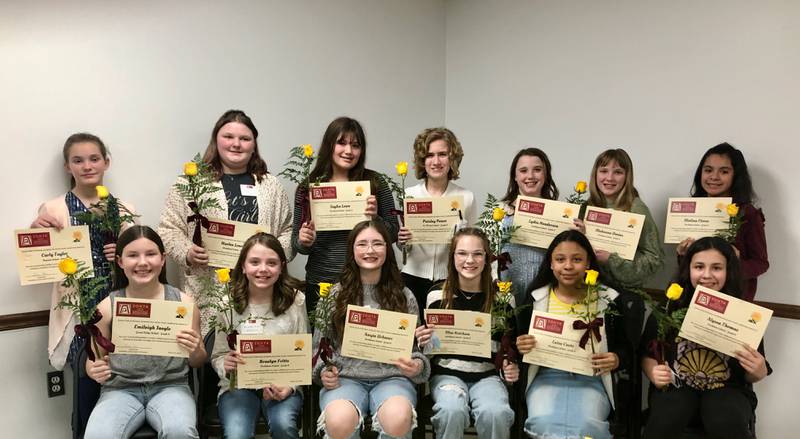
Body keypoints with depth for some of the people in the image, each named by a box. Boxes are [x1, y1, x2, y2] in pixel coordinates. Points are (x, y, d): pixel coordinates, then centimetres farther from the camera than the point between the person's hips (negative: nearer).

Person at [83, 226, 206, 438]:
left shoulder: (183, 302, 0)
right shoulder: (106, 308, 1)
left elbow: (198, 362, 9)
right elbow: (93, 359, 11)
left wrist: (195, 351, -14)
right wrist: (95, 370, -12)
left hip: (170, 386, -1)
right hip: (120, 389, 1)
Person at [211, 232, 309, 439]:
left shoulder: (295, 300, -2)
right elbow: (217, 356, 5)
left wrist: (290, 385, -15)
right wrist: (225, 365, -19)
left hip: (283, 385, 0)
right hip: (237, 385, 0)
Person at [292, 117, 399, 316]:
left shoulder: (375, 184, -1)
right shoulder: (308, 187, 1)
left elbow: (393, 234, 2)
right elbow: (296, 242, 7)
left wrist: (375, 218, -15)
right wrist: (304, 242, -14)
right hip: (320, 284, 1)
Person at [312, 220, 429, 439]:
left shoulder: (404, 296, 11)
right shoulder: (334, 295, 10)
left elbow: (416, 347, 14)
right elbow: (320, 347, 14)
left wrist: (417, 366, -8)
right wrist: (323, 371, -7)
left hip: (391, 377, 0)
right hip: (345, 378, 0)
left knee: (398, 420, -36)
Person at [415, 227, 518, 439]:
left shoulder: (502, 296, 3)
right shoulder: (437, 295, 2)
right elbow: (429, 345, 10)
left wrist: (512, 369, -7)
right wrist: (423, 342, -13)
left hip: (487, 375, 1)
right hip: (447, 373, 0)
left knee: (495, 413, -30)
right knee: (452, 411, -32)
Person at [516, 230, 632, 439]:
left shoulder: (608, 299, 4)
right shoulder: (536, 298, 5)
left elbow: (626, 347, 11)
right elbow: (521, 343, 10)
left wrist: (617, 359, -12)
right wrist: (521, 347, -13)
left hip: (591, 379, 0)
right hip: (546, 376, 0)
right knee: (543, 422, -30)